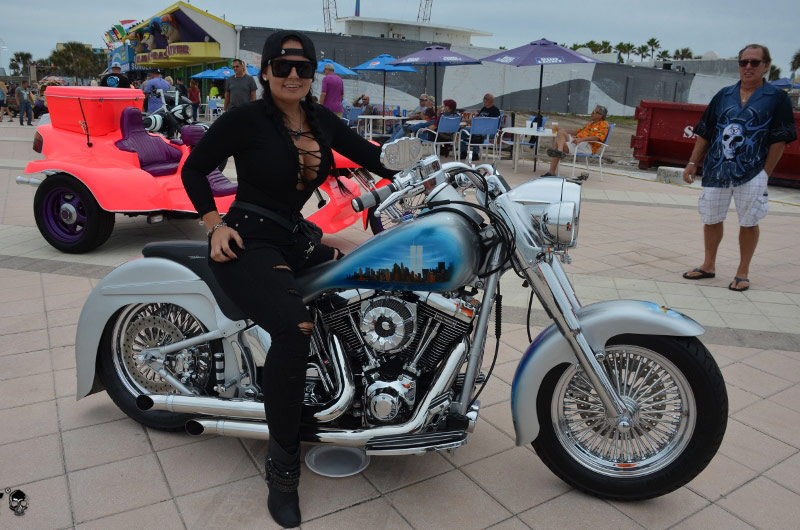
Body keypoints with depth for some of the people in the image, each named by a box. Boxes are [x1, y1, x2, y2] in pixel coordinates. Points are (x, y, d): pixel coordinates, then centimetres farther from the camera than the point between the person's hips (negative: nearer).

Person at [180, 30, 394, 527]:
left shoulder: (322, 120, 9)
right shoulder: (246, 118, -8)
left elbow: (373, 156, 9)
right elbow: (193, 169, 0)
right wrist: (216, 225, -8)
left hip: (295, 237, 8)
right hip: (248, 240, -7)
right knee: (294, 327, -33)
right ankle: (282, 466, -16)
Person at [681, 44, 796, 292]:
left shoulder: (777, 97, -2)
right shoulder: (723, 95, 8)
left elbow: (779, 140, -4)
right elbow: (704, 133, 10)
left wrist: (765, 173, -9)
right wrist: (693, 163, 5)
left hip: (751, 174, -3)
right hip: (716, 171, 3)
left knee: (748, 223, 4)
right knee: (711, 219, 11)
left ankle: (743, 272, 18)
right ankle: (709, 265, 28)